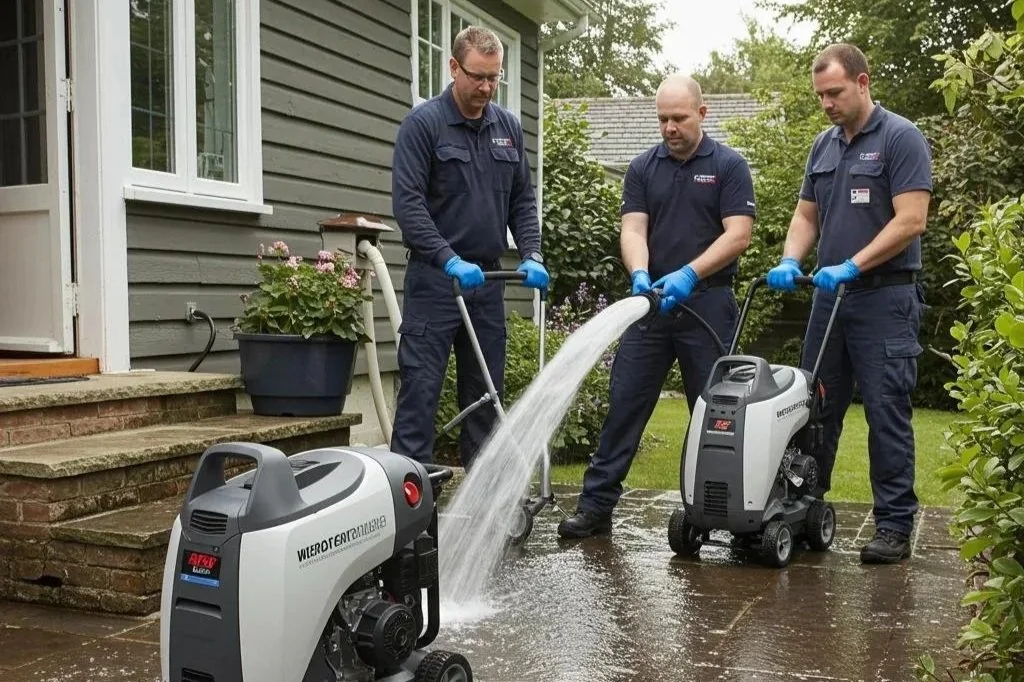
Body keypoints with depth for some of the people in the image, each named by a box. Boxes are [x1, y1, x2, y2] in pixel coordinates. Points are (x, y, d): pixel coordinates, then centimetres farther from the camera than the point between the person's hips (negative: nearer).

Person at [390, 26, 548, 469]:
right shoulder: (422, 123, -7)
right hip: (435, 279, -5)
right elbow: (406, 202, -14)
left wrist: (531, 255, -2)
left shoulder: (508, 127, 10)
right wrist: (449, 260, -22)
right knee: (420, 390, -5)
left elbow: (522, 201, 13)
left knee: (485, 393, 10)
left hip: (487, 278, 5)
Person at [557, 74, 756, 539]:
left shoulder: (729, 165, -1)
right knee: (624, 405, 2)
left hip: (707, 304, -2)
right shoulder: (642, 168, 7)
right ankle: (596, 505, 7)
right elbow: (633, 229, -3)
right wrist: (639, 275, -23)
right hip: (651, 303, 3)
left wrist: (689, 274, -23)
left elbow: (737, 234, -10)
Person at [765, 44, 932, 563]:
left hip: (884, 297, -7)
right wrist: (790, 261, -2)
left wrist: (851, 266, -20)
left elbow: (910, 220, -15)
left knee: (886, 413, -3)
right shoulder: (824, 145, 13)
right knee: (816, 407, 10)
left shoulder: (900, 138, -7)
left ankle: (895, 526, 5)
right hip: (830, 294, 7)